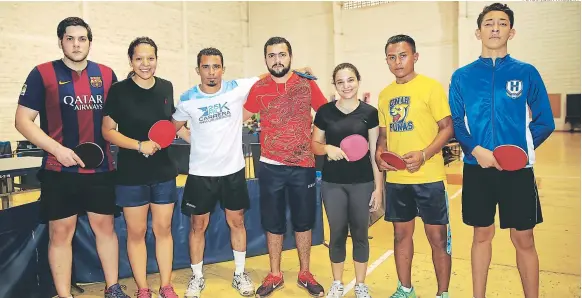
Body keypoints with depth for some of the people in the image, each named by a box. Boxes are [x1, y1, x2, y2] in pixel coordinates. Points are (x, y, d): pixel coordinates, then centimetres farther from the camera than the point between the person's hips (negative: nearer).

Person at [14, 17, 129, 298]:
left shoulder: (106, 74, 6)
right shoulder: (42, 73, -2)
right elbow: (23, 120, -3)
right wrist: (57, 149, -15)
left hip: (101, 168, 3)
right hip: (59, 170, -2)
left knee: (105, 226, 11)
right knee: (60, 232, 6)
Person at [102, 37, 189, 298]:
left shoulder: (166, 87, 2)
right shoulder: (119, 90, -9)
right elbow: (108, 131, -7)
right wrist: (139, 145, -19)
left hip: (163, 171, 3)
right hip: (131, 174, -3)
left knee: (163, 229, 11)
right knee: (136, 232, 9)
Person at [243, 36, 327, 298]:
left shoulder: (307, 83, -2)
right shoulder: (259, 88, 0)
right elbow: (241, 117, 10)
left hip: (303, 166, 0)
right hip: (270, 167, 1)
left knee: (303, 222, 12)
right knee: (273, 224, 11)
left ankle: (305, 274, 31)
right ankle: (274, 275, 30)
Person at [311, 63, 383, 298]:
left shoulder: (369, 112, -2)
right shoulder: (325, 111, 0)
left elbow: (375, 152, 0)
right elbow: (314, 144, 6)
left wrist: (379, 187, -3)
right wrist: (327, 148, -16)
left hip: (363, 182, 0)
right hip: (332, 183, 1)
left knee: (360, 233, 10)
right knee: (337, 233, 9)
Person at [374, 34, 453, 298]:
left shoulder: (431, 87, -6)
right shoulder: (384, 94, 10)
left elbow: (447, 128, -8)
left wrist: (424, 154, -22)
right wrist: (380, 153, -3)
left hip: (429, 178, -5)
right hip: (396, 179, 5)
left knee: (437, 237, 5)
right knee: (401, 234, 14)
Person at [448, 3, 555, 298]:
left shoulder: (526, 72, 3)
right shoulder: (462, 76, 4)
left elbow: (544, 122, 3)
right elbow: (455, 122, 2)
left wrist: (518, 151, -11)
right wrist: (477, 150, -13)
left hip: (518, 170, 0)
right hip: (476, 169, 1)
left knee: (524, 240, 6)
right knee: (482, 235, 12)